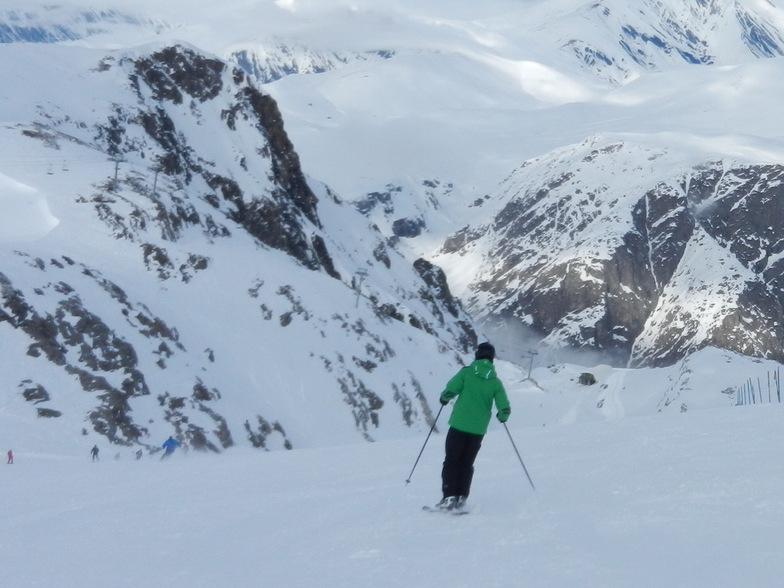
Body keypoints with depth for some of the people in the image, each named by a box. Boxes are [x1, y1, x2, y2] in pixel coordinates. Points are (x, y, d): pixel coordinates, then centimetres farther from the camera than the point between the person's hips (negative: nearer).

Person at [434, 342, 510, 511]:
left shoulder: (467, 372, -5)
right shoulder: (495, 382, 1)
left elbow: (449, 391, -13)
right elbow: (504, 408, -2)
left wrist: (444, 399, 11)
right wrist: (502, 416, 21)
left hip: (459, 425, -2)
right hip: (478, 429, 2)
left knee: (452, 461, 6)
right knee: (467, 464, 14)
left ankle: (449, 497, -4)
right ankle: (460, 497, 6)